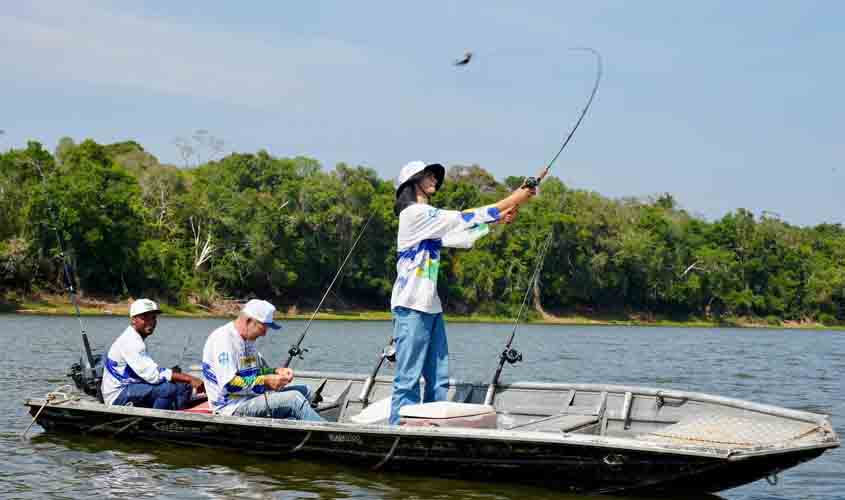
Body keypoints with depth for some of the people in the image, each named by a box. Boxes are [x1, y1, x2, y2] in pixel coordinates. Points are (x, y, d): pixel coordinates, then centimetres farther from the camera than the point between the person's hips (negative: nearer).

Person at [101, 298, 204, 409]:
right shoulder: (130, 342, -18)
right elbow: (153, 375, -25)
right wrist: (189, 378, -23)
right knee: (168, 388, -28)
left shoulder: (136, 339, 15)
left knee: (183, 386, 1)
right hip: (118, 396, -10)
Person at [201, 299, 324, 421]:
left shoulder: (248, 340, 15)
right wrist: (265, 381, -21)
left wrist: (276, 372, 6)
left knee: (304, 390, 2)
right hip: (233, 406, -11)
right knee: (294, 398, -22)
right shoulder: (223, 339, -17)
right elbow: (228, 385, -24)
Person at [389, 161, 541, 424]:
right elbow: (464, 219, -13)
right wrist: (512, 200, -10)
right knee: (408, 380, -10)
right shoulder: (415, 213, -10)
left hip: (430, 306, 10)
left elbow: (463, 236, 18)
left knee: (439, 379, 7)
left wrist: (498, 220, 9)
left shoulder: (427, 217, 21)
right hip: (412, 306, -10)